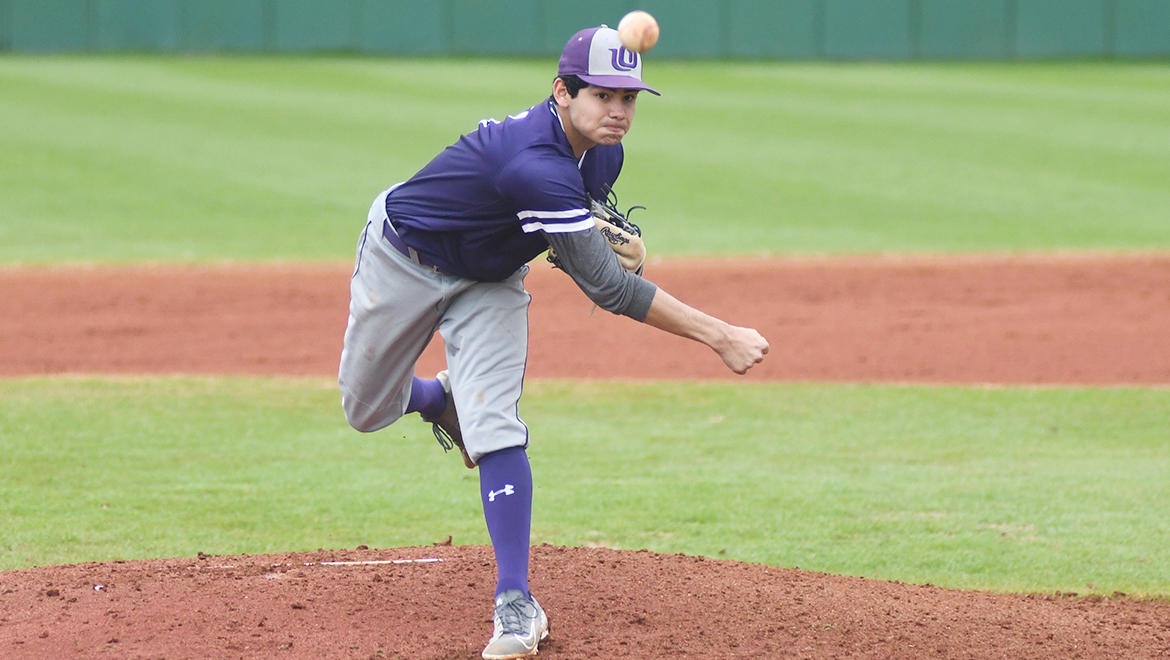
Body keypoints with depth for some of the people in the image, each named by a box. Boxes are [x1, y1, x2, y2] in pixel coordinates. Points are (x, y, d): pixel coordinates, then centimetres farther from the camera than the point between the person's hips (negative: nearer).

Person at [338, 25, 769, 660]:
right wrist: (720, 337, -42)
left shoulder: (602, 154, -15)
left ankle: (514, 602, -14)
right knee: (365, 410, 11)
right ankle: (441, 399, 45)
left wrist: (607, 240, -17)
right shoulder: (535, 164, -42)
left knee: (494, 428, -14)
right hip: (402, 257, -5)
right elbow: (606, 287, -42)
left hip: (489, 281, 5)